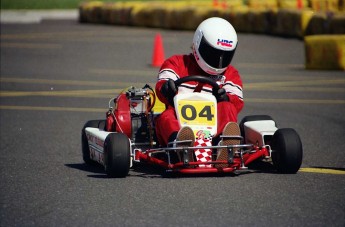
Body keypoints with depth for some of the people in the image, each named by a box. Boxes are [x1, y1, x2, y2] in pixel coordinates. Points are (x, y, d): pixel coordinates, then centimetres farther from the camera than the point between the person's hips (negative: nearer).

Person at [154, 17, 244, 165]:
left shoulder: (230, 74, 25)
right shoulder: (177, 63, 21)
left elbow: (237, 102, 6)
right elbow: (162, 85, 1)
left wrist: (225, 98, -21)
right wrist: (167, 90, -27)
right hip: (178, 124, -1)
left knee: (226, 108, -29)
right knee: (166, 117, -34)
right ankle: (179, 141, -72)